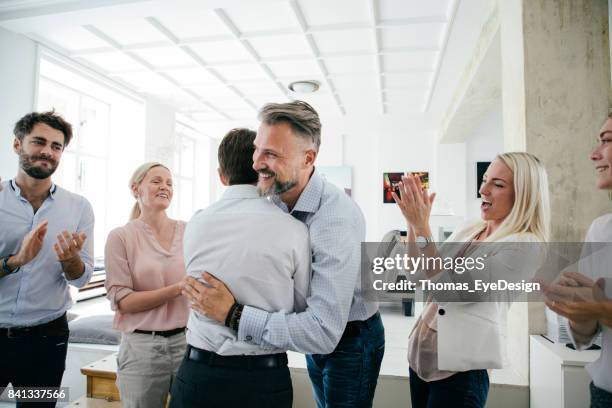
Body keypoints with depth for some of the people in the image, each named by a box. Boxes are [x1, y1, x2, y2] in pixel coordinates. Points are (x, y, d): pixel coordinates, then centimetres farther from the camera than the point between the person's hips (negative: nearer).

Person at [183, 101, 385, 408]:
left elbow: (324, 331, -36)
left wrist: (234, 314, -35)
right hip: (316, 336, 7)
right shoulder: (279, 201, -9)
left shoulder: (337, 218, -34)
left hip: (350, 340, -7)